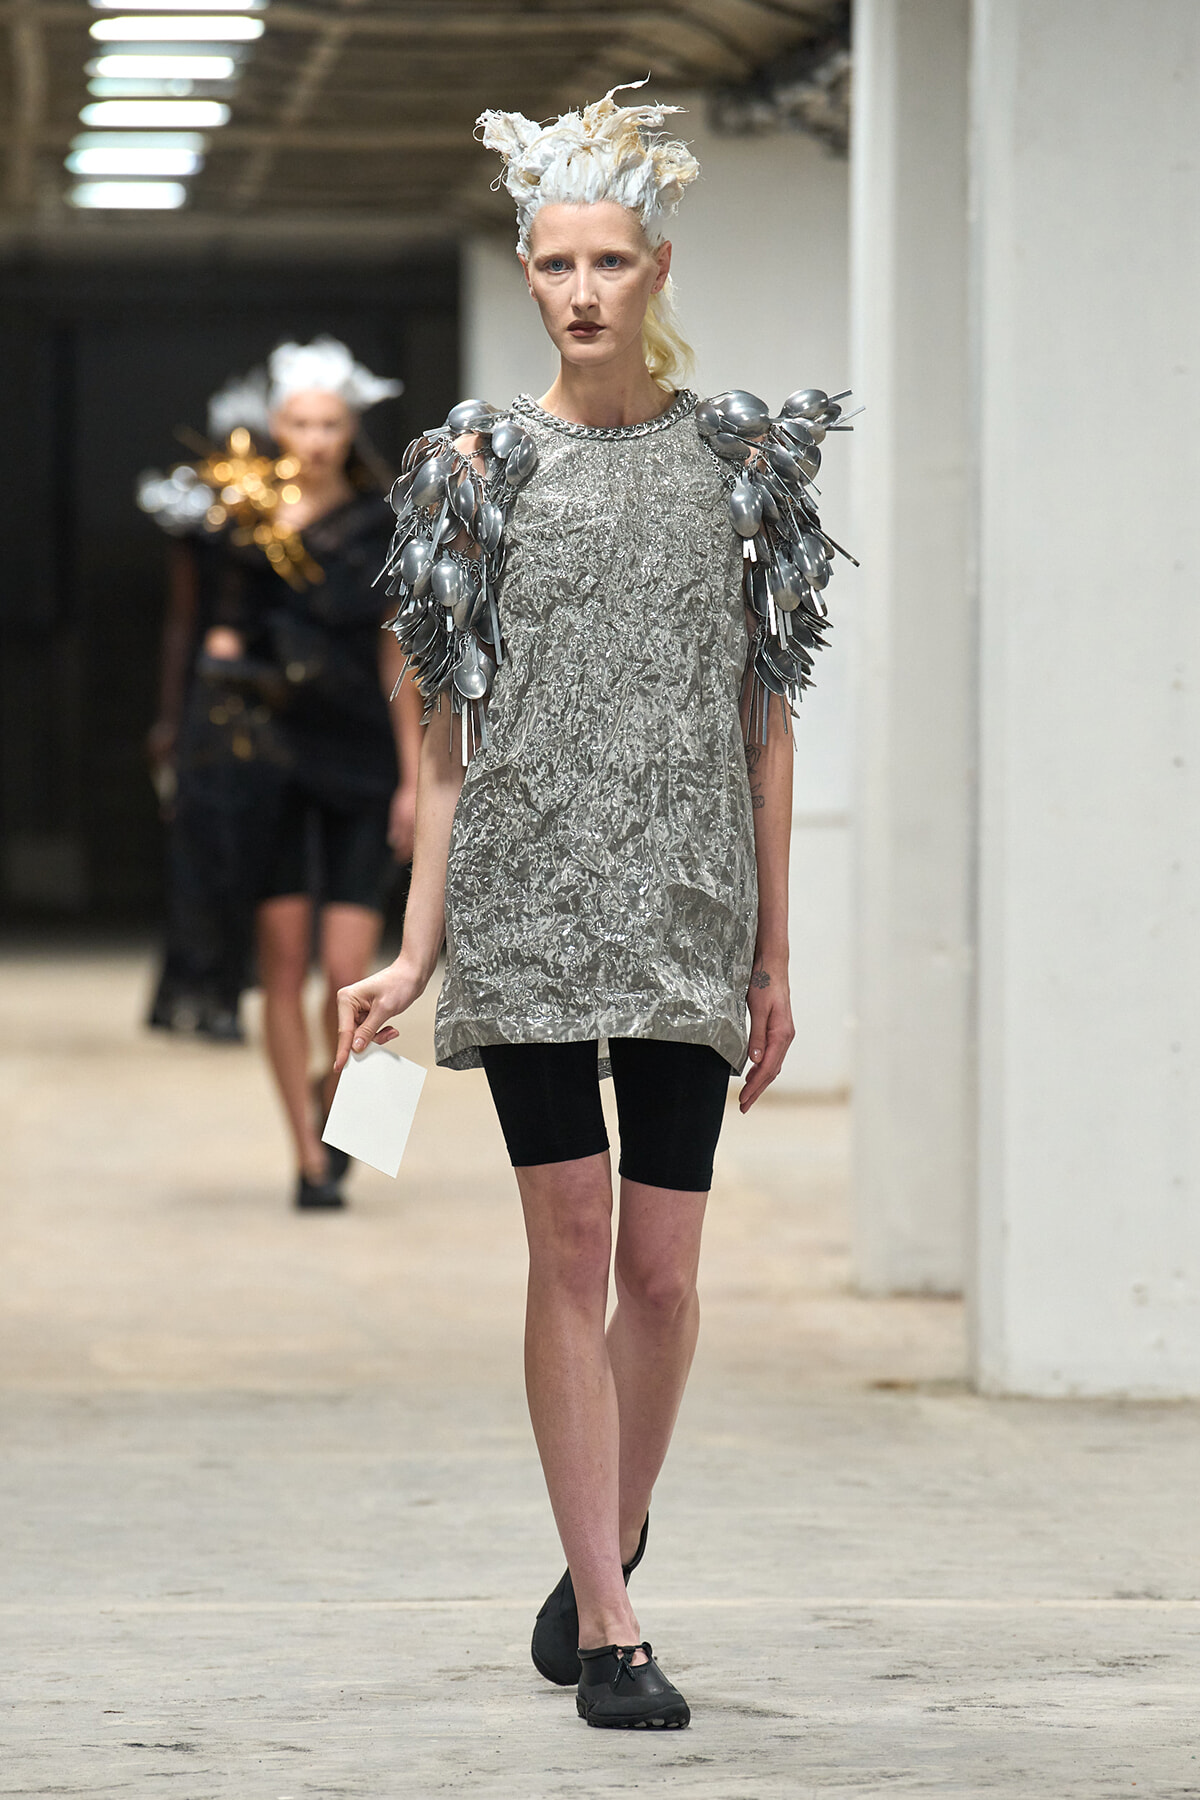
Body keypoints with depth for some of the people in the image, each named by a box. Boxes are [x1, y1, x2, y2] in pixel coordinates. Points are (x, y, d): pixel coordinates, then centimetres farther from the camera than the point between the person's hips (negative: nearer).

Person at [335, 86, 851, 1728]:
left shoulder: (740, 460, 8)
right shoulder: (483, 464, 5)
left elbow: (766, 723, 9)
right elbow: (451, 728, 7)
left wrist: (774, 955, 7)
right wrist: (415, 953, 2)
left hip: (687, 905, 1)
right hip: (527, 897, -1)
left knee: (662, 1262, 0)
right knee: (569, 1241, -6)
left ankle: (602, 1564, 21)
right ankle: (610, 1627, -3)